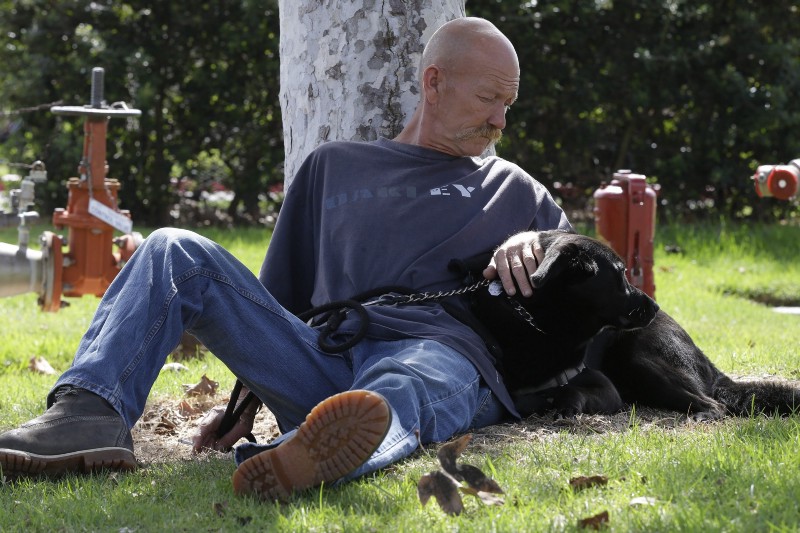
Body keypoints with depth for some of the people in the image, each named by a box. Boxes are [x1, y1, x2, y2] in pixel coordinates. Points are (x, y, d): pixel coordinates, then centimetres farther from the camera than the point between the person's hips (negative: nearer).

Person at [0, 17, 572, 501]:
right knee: (177, 253, -12)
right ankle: (90, 417, -35)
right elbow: (281, 295, 28)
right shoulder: (334, 167, 29)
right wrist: (246, 396, 16)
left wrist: (530, 242, 1)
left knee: (398, 392, -43)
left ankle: (305, 460, -80)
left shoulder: (513, 189, 27)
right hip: (325, 356, 3)